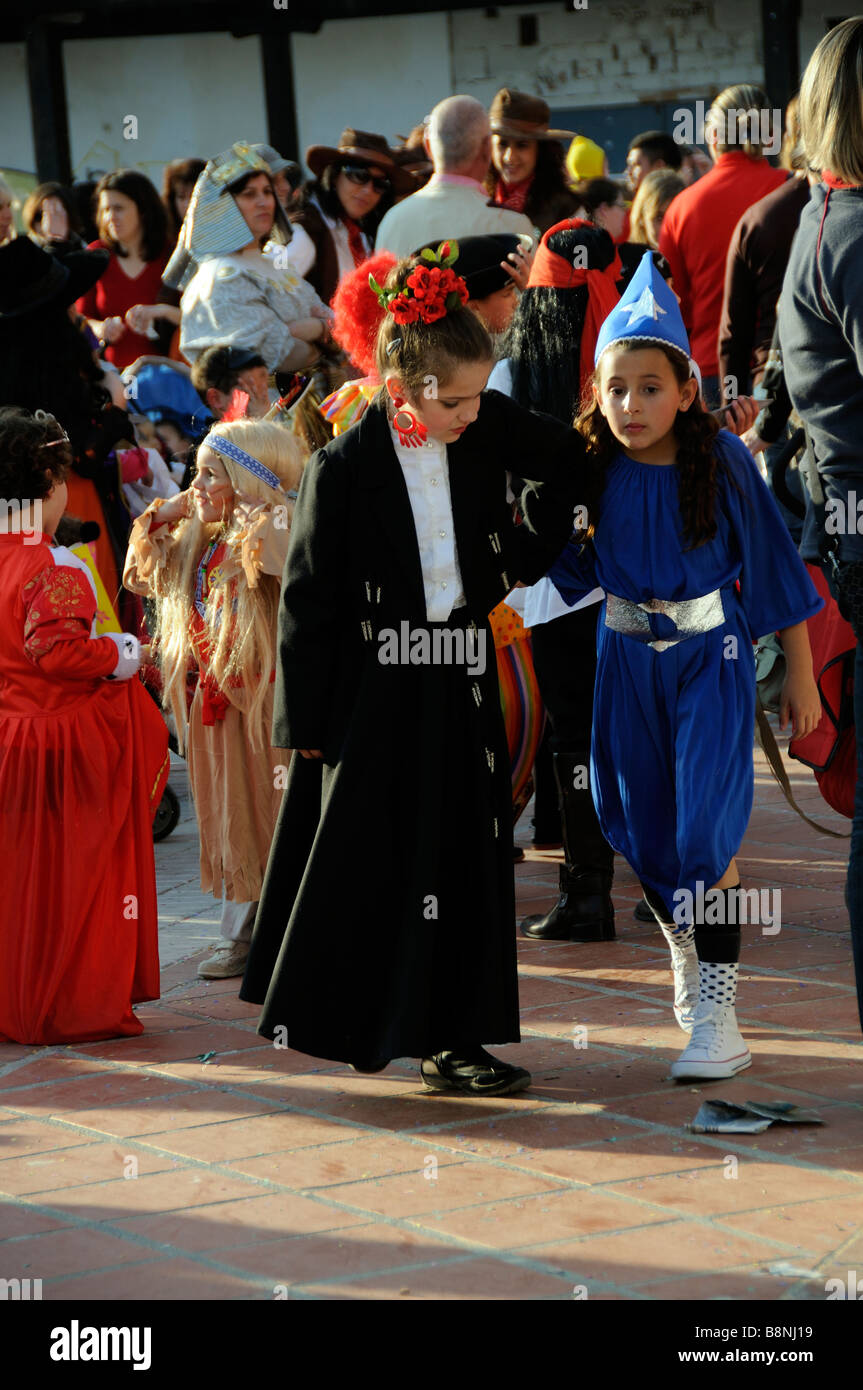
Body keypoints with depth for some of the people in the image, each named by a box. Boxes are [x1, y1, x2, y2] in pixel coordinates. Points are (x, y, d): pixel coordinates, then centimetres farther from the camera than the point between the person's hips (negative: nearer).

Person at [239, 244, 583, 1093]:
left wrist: (528, 552, 9)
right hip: (371, 691, -4)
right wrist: (304, 719, -9)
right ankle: (342, 1018, 18)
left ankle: (446, 1036, 11)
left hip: (459, 684, 4)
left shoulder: (484, 428, -2)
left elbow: (569, 462, 17)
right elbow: (307, 598, -9)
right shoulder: (344, 466, -13)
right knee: (361, 860, 2)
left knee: (462, 857, 4)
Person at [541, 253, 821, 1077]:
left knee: (704, 831, -13)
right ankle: (686, 951, 38)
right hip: (628, 659, 4)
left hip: (712, 658, -4)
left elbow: (772, 564, -5)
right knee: (642, 828, 11)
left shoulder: (722, 461, -13)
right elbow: (570, 570, 9)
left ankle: (717, 1018, -10)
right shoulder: (592, 469, -6)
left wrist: (801, 676, -1)